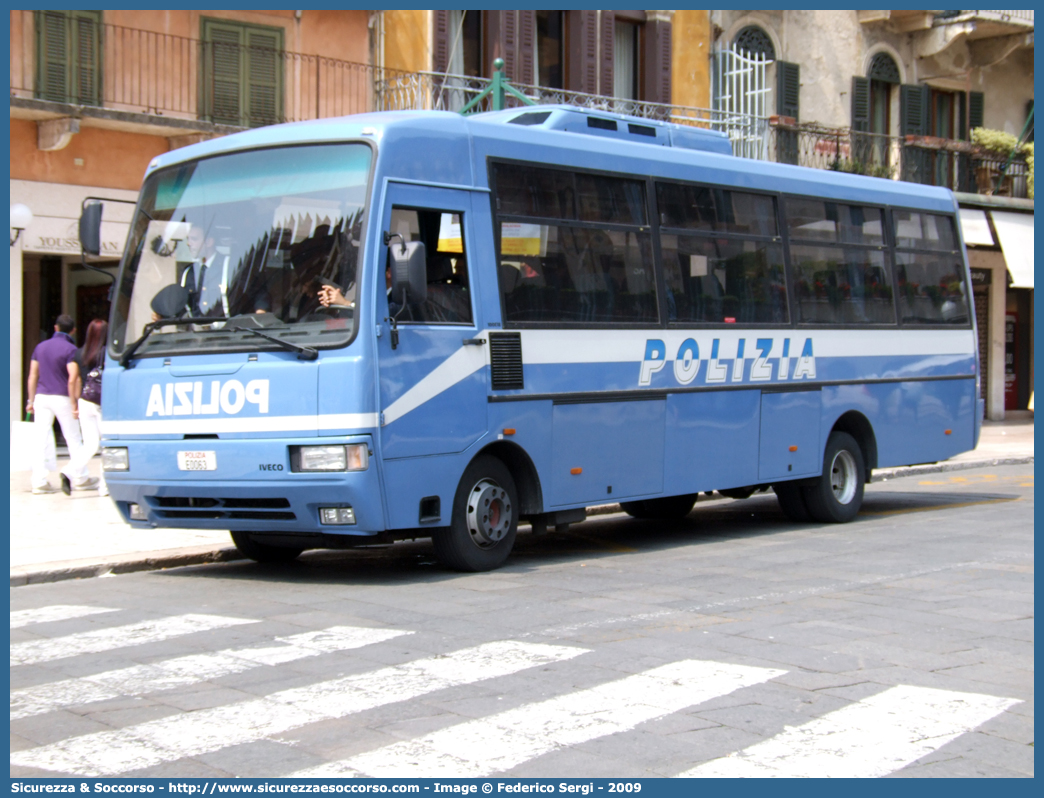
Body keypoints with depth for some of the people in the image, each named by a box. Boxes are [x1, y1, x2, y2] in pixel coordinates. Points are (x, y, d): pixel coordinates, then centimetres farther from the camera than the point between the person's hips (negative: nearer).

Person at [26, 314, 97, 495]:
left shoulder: (40, 346, 10)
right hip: (62, 398, -5)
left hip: (42, 397, 5)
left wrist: (31, 400, 16)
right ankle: (79, 477, 4)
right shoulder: (70, 349, -8)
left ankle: (39, 481, -1)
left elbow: (33, 376, 11)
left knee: (41, 440, 2)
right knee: (74, 439, 5)